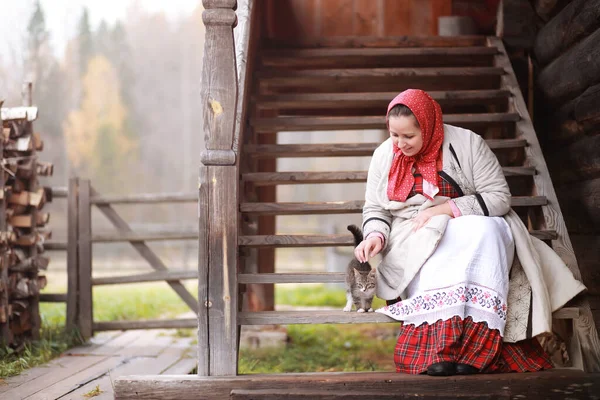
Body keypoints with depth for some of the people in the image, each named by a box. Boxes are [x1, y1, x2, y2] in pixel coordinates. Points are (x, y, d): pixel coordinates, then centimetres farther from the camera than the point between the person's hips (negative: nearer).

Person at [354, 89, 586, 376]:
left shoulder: (466, 144, -5)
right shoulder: (384, 155, 6)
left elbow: (499, 197, -8)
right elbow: (375, 210, 11)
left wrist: (442, 209, -16)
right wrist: (375, 236, -13)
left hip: (470, 229, -1)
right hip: (412, 242, 1)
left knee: (485, 231, -37)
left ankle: (478, 344, -44)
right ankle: (438, 349, -46)